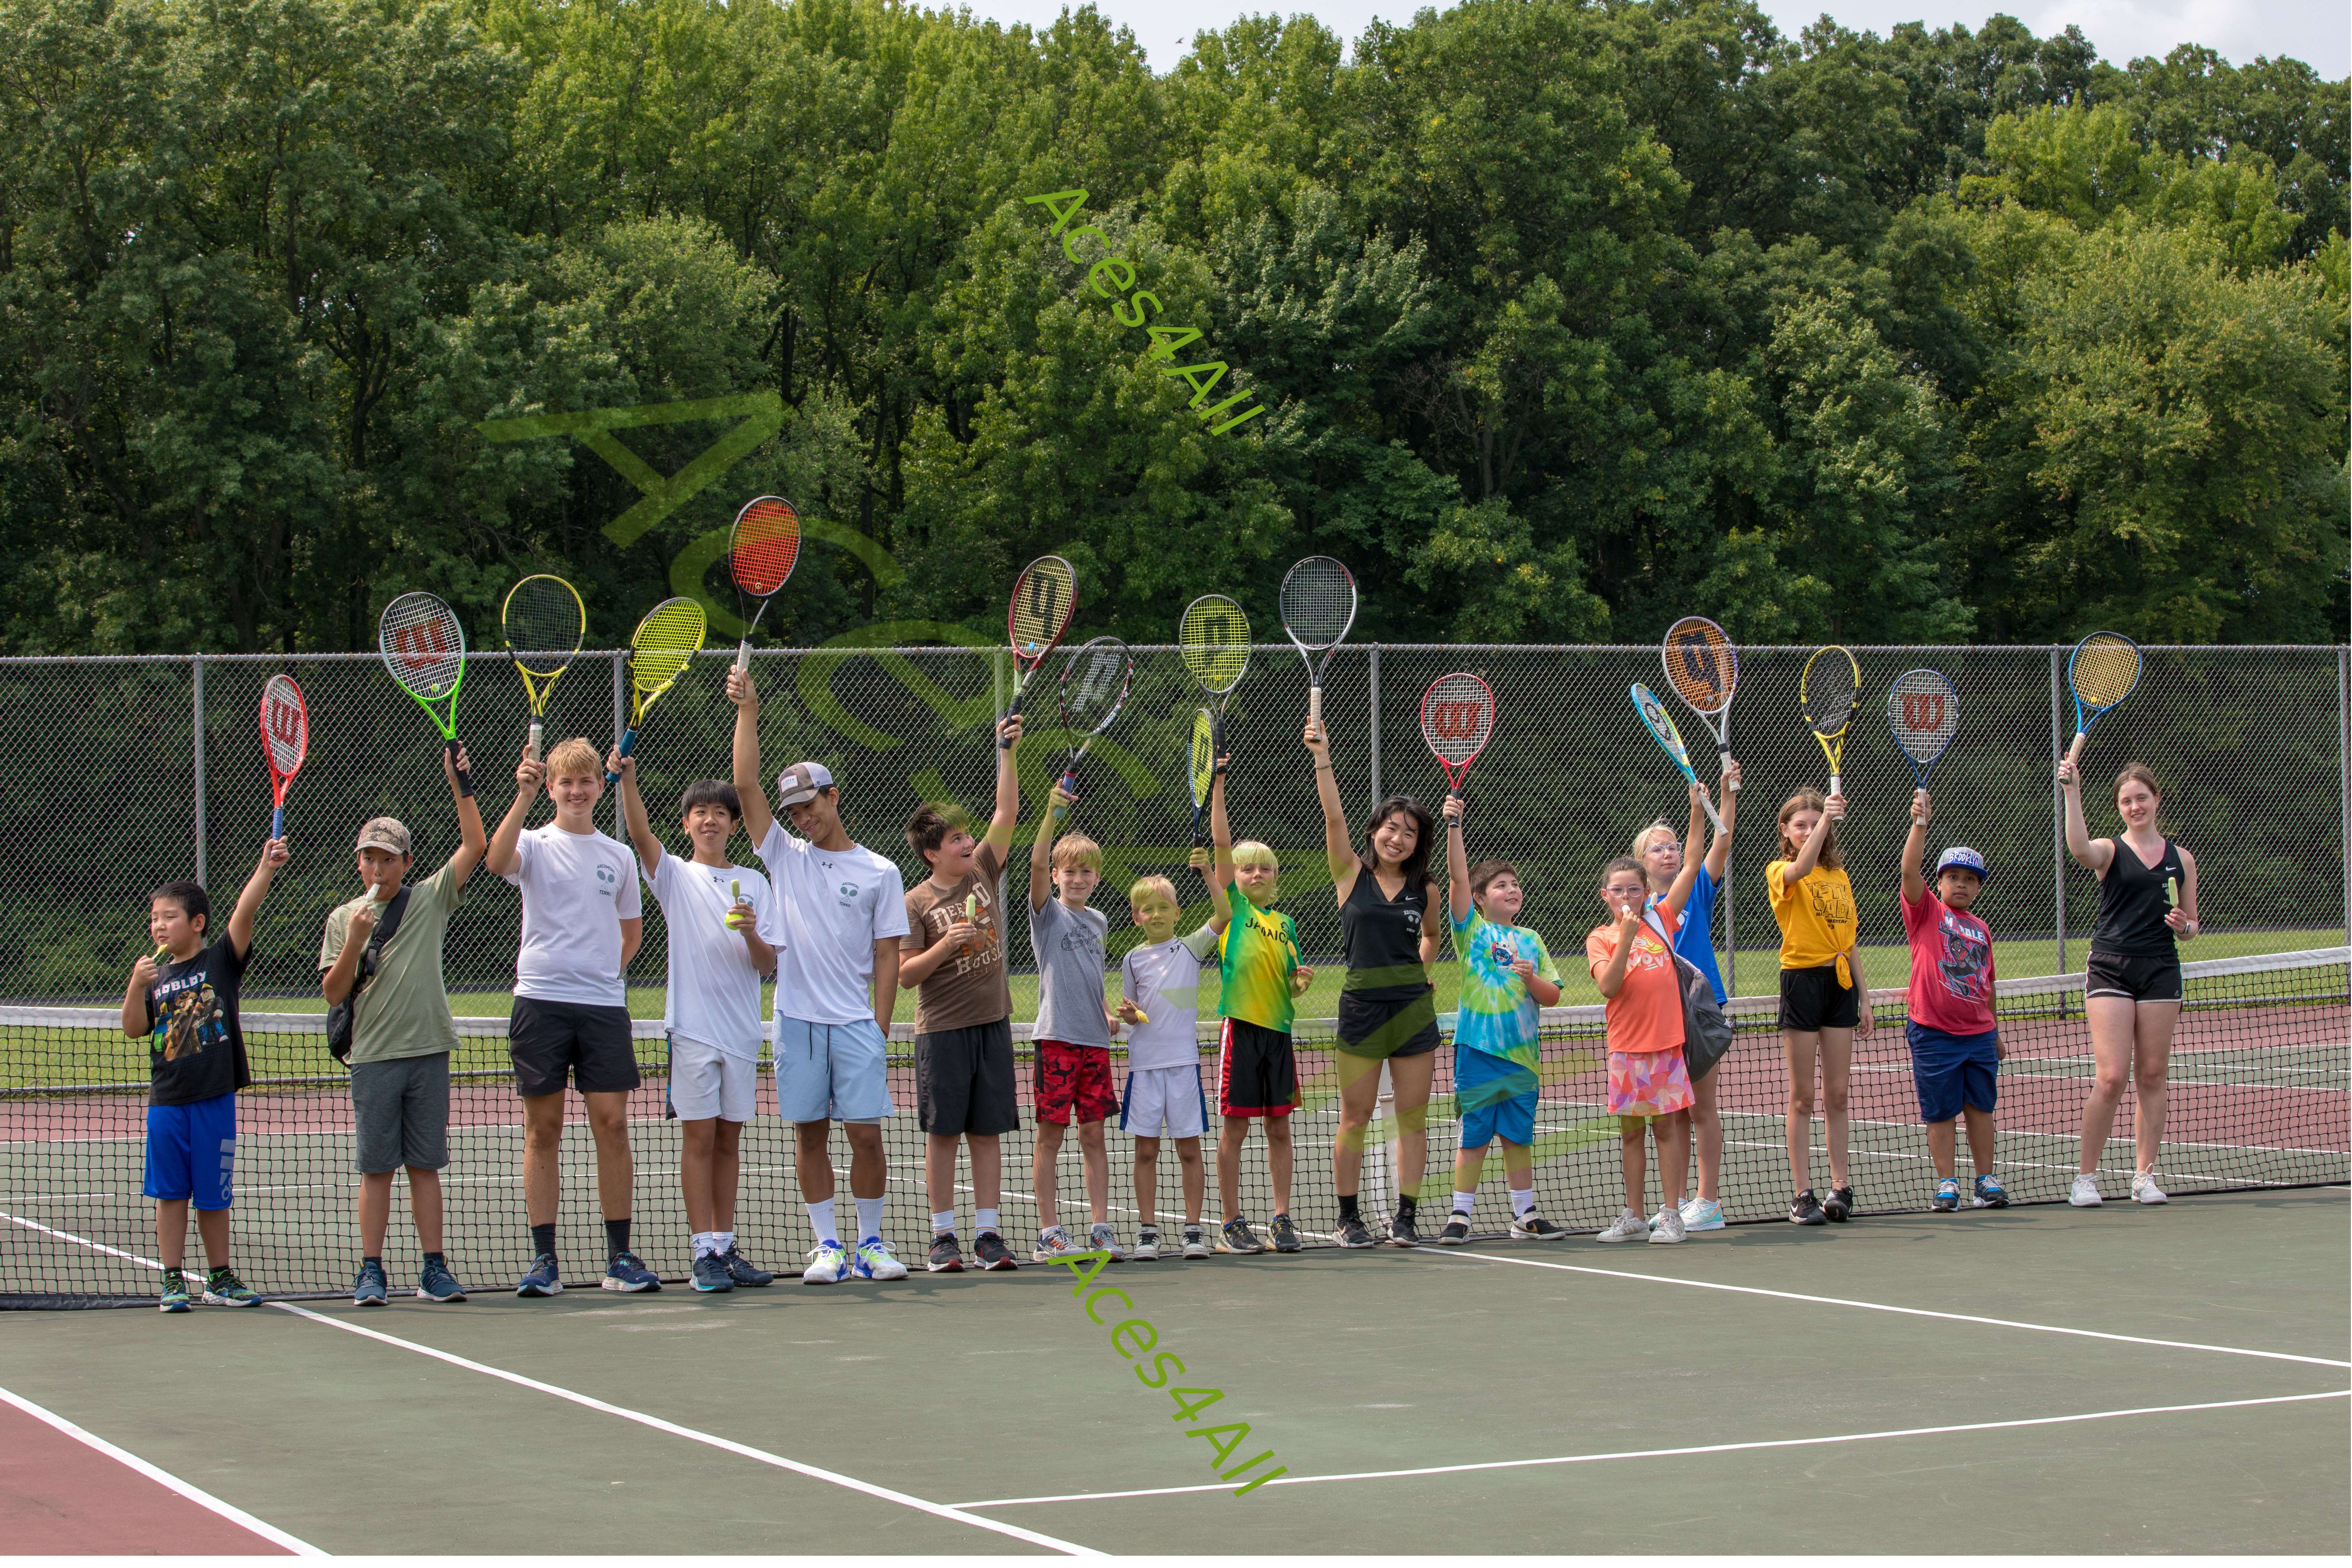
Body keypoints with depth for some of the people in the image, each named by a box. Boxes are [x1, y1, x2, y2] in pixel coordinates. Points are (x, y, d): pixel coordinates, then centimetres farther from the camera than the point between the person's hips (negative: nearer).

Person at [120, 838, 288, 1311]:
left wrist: (265, 869, -26)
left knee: (213, 1195, 6)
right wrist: (136, 985, -10)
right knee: (170, 1193, 4)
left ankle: (220, 1278, 18)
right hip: (167, 1100, 2)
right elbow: (134, 1029, 4)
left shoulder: (221, 960, -1)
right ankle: (173, 1280, 10)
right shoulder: (156, 977, 8)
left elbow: (243, 914, -14)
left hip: (214, 1098, -2)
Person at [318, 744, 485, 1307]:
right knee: (375, 1169, 0)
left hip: (429, 1052, 1)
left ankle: (434, 1269, 6)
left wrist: (461, 787, -5)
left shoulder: (431, 900, 8)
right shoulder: (343, 918, 6)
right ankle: (371, 1271, 2)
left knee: (425, 1165, 4)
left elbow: (475, 845, 2)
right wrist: (355, 942, -12)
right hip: (373, 1057, -1)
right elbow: (332, 992, 1)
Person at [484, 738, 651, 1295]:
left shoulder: (618, 856, 13)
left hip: (604, 1004, 2)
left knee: (612, 1124, -2)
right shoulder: (536, 845, 3)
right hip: (541, 1000, -2)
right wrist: (524, 797, -28)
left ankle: (620, 1256, 4)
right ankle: (544, 1259, 4)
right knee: (543, 1129, 1)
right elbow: (497, 861, -21)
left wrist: (608, 973, 10)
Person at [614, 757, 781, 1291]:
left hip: (741, 1028, 3)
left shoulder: (754, 884, 10)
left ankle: (726, 1247, 13)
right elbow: (641, 833, -16)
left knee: (729, 1138, 7)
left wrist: (751, 934, -16)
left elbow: (768, 966, 5)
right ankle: (704, 1253, -4)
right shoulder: (676, 876, 4)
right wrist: (627, 780, -31)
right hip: (693, 1026, -3)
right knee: (699, 1137, -5)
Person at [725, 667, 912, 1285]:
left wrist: (880, 1030, -4)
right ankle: (827, 1246, 9)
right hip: (797, 1020, 2)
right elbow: (747, 785, 1)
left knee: (866, 1134, -3)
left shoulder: (879, 873, 6)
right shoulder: (786, 857, 10)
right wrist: (747, 711, -6)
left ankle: (869, 1244, 8)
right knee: (810, 1135, 3)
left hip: (857, 1023, -1)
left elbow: (887, 957, 3)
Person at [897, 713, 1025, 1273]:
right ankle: (943, 1235, 6)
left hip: (992, 1022, 4)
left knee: (987, 1131, 4)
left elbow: (1008, 813, 4)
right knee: (943, 1132, 0)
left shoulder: (983, 873, 8)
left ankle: (987, 1232, 6)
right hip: (942, 1030, -4)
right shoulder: (917, 903, -5)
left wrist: (1007, 753, -3)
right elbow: (904, 975, -7)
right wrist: (945, 945, -20)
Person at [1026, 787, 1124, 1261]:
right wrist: (1052, 814, -31)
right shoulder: (1048, 912, -1)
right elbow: (1038, 863, -19)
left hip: (1095, 1042, 5)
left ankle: (1100, 1229, 10)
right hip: (1057, 1039, -5)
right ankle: (1049, 1234, 1)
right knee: (1050, 1136, -2)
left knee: (1093, 1135, 7)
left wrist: (1107, 1016, 10)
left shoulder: (1099, 921, 15)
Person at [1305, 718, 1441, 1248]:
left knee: (1413, 1118, 2)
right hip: (1362, 1006, -2)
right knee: (1355, 1117, 1)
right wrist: (1322, 760, -24)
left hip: (1414, 1010, 2)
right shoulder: (1351, 872, 1)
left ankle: (1405, 1217, 8)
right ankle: (1348, 1218, 10)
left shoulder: (1424, 890, 7)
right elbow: (1334, 816, -13)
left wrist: (1420, 971, 9)